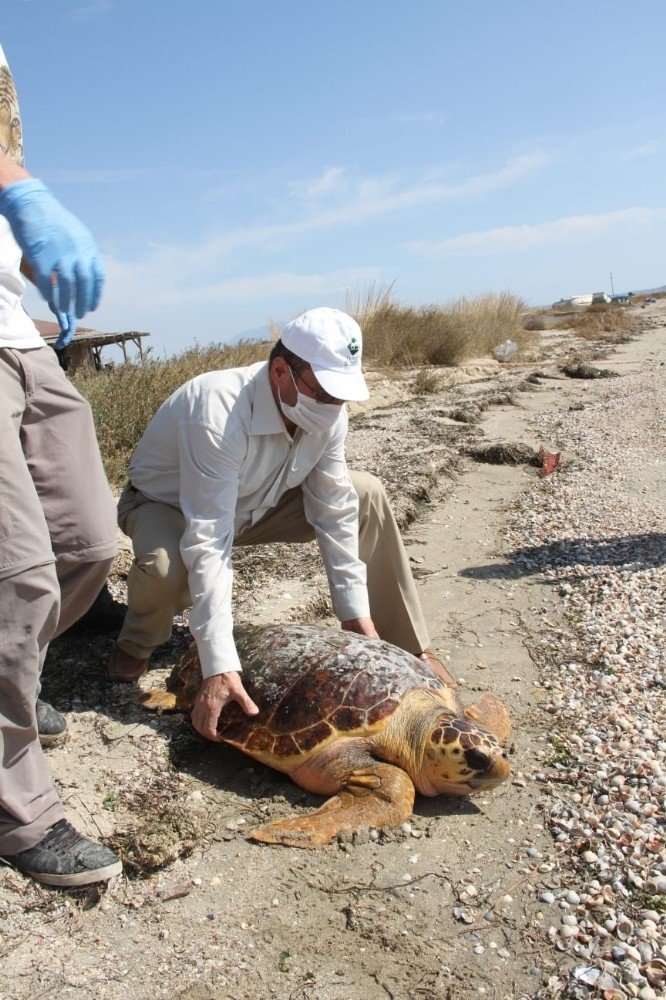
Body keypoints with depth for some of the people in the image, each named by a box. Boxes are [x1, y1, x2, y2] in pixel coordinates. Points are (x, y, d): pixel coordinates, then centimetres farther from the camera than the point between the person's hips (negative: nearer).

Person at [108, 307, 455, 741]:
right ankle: (138, 644, -2)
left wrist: (356, 612, -15)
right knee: (165, 568, -40)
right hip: (167, 504, -5)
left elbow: (335, 512, -13)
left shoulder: (326, 412, -20)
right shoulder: (219, 413, -39)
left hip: (253, 503, 5)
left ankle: (409, 647, 2)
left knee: (367, 495, -9)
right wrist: (220, 667, -45)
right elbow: (207, 545, -42)